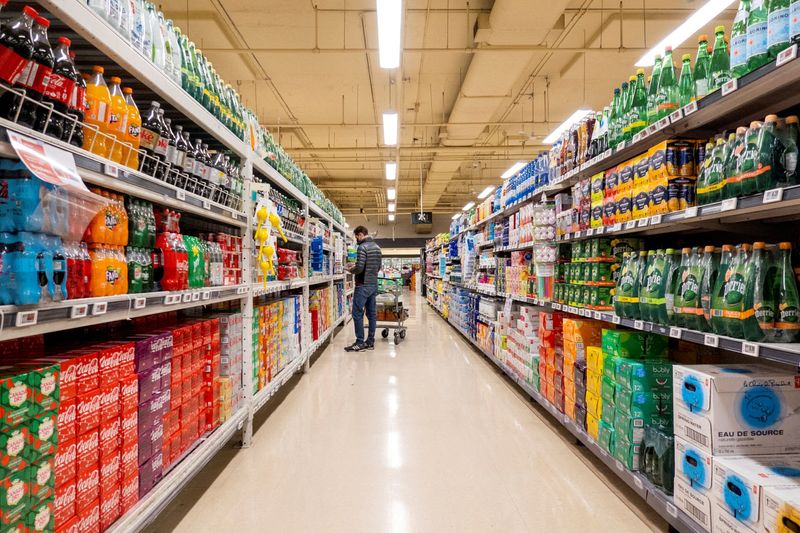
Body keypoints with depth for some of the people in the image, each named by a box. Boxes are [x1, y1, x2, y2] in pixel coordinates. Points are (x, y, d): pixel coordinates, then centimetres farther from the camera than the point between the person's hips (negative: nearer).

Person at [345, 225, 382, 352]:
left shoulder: (362, 247, -14)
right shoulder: (377, 247, 12)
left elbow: (360, 268, -21)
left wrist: (351, 270, 0)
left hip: (363, 285, -9)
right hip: (374, 284, 9)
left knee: (357, 313, -2)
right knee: (372, 313, 10)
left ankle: (360, 343, 0)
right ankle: (370, 342, 14)